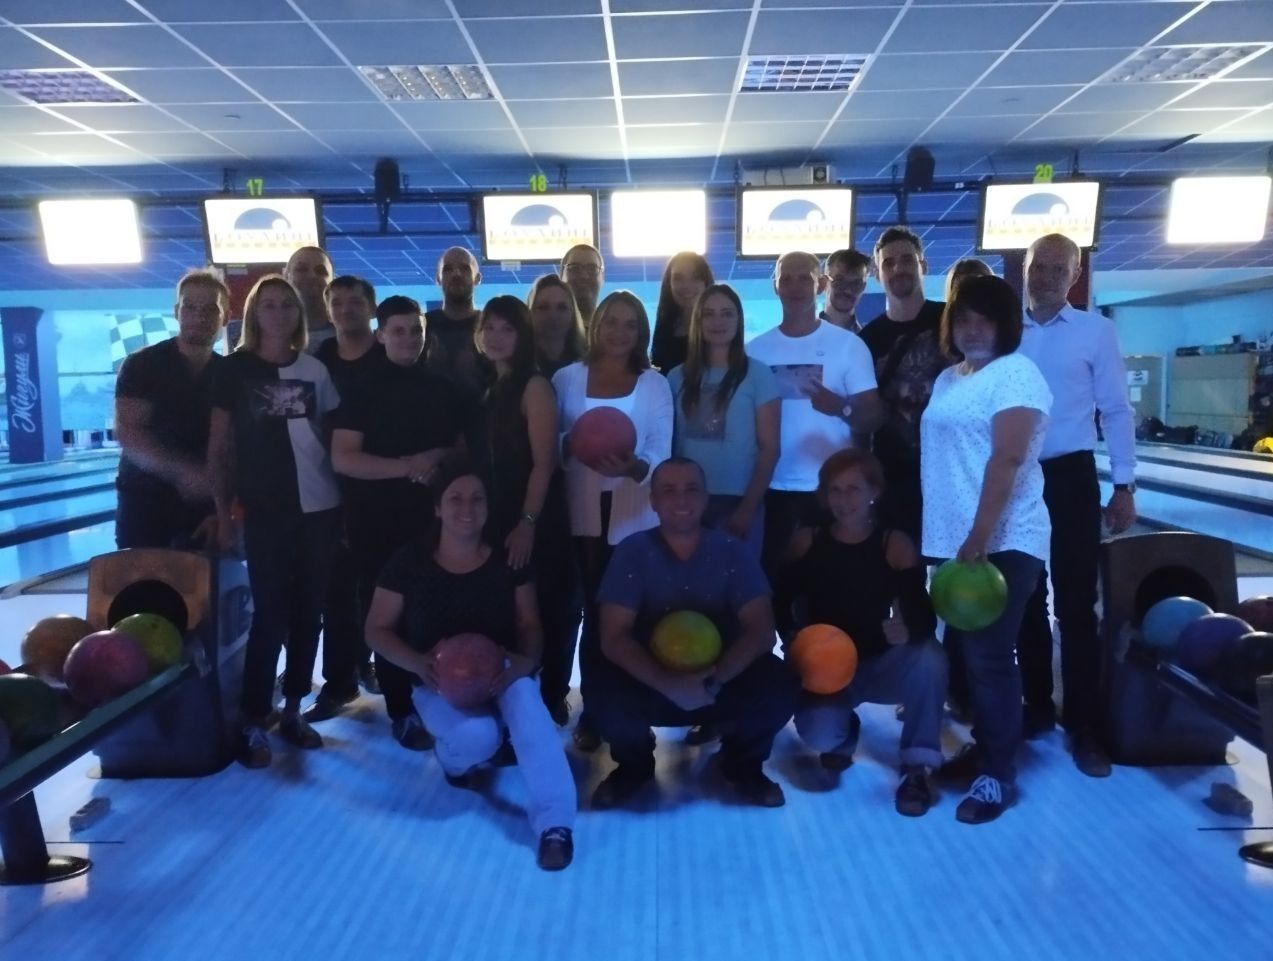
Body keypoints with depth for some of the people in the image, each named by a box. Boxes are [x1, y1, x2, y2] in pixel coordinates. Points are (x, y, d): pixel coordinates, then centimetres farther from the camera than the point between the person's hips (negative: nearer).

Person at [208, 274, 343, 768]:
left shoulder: (315, 370, 7)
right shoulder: (235, 369, 1)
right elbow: (218, 445, 0)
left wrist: (349, 502, 5)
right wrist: (222, 510, -5)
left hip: (320, 507, 3)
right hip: (264, 510, -2)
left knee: (308, 612, 8)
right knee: (269, 615, -3)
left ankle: (293, 710, 21)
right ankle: (253, 723, 8)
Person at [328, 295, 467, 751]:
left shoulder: (443, 389, 10)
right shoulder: (362, 391, 1)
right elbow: (343, 459, -10)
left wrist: (442, 459, -5)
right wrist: (408, 466, -17)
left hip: (433, 516, 2)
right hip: (377, 521, -2)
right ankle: (401, 712, 11)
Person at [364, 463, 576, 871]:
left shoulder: (508, 560, -5)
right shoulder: (409, 562, -8)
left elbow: (530, 626, -1)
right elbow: (377, 630, -2)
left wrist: (525, 661, -24)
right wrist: (418, 663, -21)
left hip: (498, 673, 1)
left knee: (522, 692, -37)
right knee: (477, 736, -33)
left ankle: (554, 824, -37)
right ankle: (451, 755, 9)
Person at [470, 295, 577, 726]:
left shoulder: (534, 386, -7)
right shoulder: (485, 389, 13)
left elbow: (544, 462, -14)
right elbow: (476, 460, 11)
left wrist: (528, 523, -20)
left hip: (536, 522, -6)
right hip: (493, 521, 6)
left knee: (542, 613, 0)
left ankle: (548, 702, 12)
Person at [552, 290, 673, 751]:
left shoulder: (654, 383, 6)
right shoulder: (567, 378, 9)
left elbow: (662, 453, -1)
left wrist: (635, 467, -22)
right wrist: (575, 445, -16)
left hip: (636, 514, 0)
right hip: (586, 512, 1)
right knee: (594, 610, 0)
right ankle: (593, 709, 11)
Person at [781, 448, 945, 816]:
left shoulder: (897, 545, -10)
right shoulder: (806, 542, -4)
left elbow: (925, 618, -17)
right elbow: (779, 603, 1)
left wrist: (908, 631, -41)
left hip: (882, 664, 0)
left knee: (929, 659, -33)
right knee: (818, 734, -28)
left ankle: (918, 768, -15)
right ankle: (844, 732, 14)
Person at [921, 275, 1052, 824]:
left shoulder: (1016, 374, -8)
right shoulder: (948, 378, 16)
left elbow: (1007, 459, -18)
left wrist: (980, 538, -24)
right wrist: (954, 536, 12)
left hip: (1002, 543, -7)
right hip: (951, 540, 8)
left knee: (990, 658, -3)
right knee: (968, 654, 14)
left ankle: (999, 775, 8)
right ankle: (984, 751, 28)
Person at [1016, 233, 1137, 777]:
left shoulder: (1096, 331, -1)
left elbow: (1116, 411, 0)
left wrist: (1124, 486, -4)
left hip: (1071, 477, -2)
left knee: (1075, 604, 1)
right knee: (1026, 600, 12)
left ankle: (1084, 727, 10)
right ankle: (1037, 706, 26)